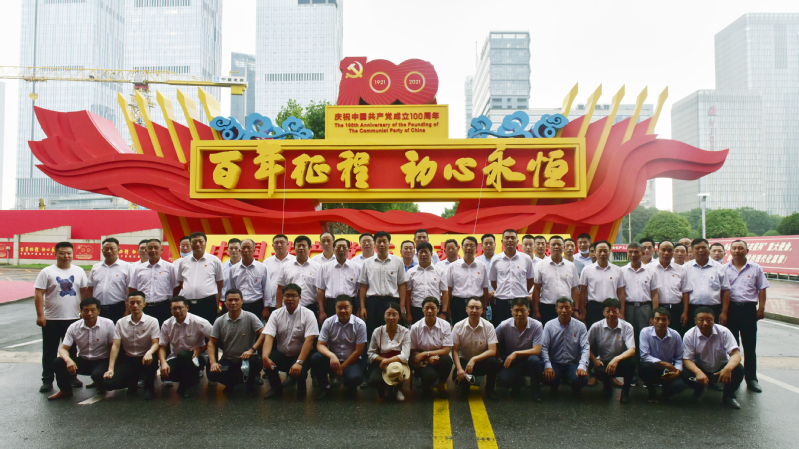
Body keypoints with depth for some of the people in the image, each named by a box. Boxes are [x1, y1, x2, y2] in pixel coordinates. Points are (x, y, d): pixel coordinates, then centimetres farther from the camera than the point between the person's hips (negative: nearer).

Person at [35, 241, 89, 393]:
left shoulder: (79, 271, 4)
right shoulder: (47, 272, -5)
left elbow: (84, 292, 8)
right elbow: (38, 294, -8)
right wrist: (40, 315, -14)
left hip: (73, 318, 3)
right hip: (51, 319, -3)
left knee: (71, 350, 13)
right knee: (50, 352, 6)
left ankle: (71, 376, 25)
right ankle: (47, 380, 16)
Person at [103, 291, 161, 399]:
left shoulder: (152, 322, -3)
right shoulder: (121, 323, 4)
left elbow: (155, 343, -12)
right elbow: (115, 346, -3)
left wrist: (149, 353, -37)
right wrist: (111, 368, -14)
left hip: (145, 359, -2)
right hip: (127, 360, 2)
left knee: (151, 361, -38)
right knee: (109, 383, -21)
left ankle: (149, 387, -4)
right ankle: (133, 380, 15)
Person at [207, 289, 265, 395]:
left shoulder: (250, 317, -8)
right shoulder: (219, 322, 1)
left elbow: (264, 334, -16)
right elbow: (211, 343, 2)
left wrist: (251, 350, -28)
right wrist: (213, 362, -14)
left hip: (246, 359, -2)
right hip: (228, 360, 2)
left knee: (256, 362, -36)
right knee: (212, 374, -25)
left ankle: (249, 382, 2)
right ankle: (233, 382, 10)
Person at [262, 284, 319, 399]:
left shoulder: (307, 314, -10)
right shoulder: (276, 314, 0)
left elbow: (309, 340, -19)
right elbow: (269, 337, -13)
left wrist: (299, 362, -30)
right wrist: (265, 356, -33)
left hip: (301, 355, -2)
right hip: (281, 355, 3)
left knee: (299, 371, -32)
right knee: (267, 362, -28)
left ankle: (301, 387, 8)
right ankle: (276, 388, 5)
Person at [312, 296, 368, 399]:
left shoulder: (360, 324, -10)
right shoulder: (328, 322, -4)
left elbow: (359, 351, -9)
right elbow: (320, 345, -9)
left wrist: (342, 367, -11)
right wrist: (331, 355, -30)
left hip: (351, 361, -2)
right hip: (333, 360, 2)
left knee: (355, 377, -34)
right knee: (315, 358, -28)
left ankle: (351, 387, 8)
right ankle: (325, 388, -3)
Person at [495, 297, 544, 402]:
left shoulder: (537, 326, -13)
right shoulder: (504, 326, -9)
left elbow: (536, 351, -18)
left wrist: (516, 353, -24)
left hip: (529, 361, 0)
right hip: (511, 363, 1)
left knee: (534, 360, -36)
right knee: (503, 379, -29)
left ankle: (536, 390, -8)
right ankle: (518, 382, 10)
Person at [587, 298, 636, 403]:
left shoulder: (627, 327, -9)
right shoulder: (596, 327, -6)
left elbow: (632, 350, -20)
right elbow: (587, 346, 5)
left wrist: (617, 359, -37)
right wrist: (594, 359, -13)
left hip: (620, 363, 0)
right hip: (603, 363, 0)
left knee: (631, 360, -34)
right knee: (597, 371, -35)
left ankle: (625, 391, -5)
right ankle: (608, 384, 7)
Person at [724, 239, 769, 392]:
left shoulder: (755, 268, 5)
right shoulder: (724, 269, 5)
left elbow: (762, 289, 6)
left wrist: (761, 309, -1)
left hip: (749, 309, 0)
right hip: (730, 308, 1)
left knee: (750, 346, 3)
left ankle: (751, 378, 10)